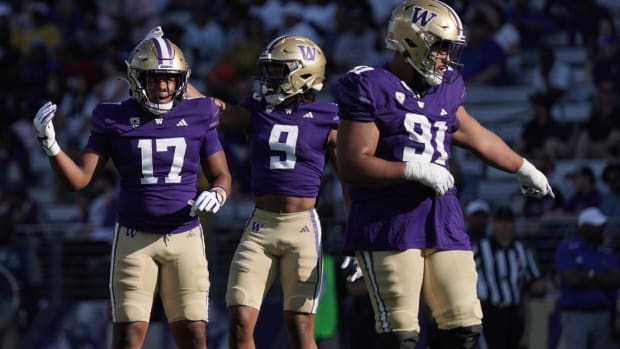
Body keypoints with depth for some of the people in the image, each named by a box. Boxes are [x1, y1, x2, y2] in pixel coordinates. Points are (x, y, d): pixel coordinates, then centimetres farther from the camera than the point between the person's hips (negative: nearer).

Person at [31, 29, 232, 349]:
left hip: (185, 238, 1)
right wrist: (49, 144, -18)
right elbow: (79, 178, -2)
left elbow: (221, 175, 10)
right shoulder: (115, 120, -1)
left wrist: (216, 194, -13)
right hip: (135, 238, -1)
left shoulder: (197, 118, 2)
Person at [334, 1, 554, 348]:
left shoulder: (445, 90, 14)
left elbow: (478, 137, 32)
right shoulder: (370, 88, -6)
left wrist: (524, 168, 44)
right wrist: (414, 170, -19)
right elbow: (352, 165, -13)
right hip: (388, 225, -6)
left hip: (443, 224, 6)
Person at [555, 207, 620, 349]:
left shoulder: (607, 253, 12)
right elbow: (573, 280, -15)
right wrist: (603, 280, -4)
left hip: (603, 315, 5)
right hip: (576, 315, -5)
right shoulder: (567, 249, -3)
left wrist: (590, 274, -10)